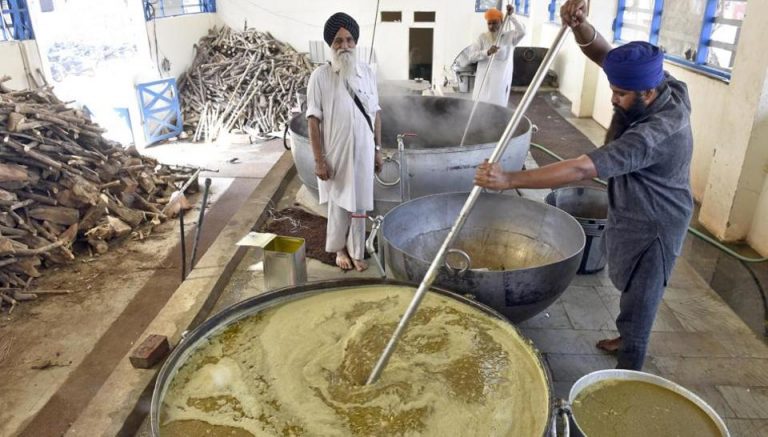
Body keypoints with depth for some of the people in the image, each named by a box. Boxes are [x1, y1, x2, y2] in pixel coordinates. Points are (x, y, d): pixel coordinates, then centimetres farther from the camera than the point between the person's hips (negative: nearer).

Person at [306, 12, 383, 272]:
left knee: (359, 205, 12)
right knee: (338, 203, 12)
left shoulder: (367, 72, 1)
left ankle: (355, 252, 30)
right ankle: (340, 249, 34)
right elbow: (314, 119, -10)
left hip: (362, 151, 3)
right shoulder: (320, 76, -10)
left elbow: (375, 113, 7)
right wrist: (319, 159, -13)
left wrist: (378, 149, 7)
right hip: (335, 153, -3)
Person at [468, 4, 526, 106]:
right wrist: (487, 52, -24)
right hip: (484, 81, 1)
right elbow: (471, 56, -8)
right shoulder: (482, 37, 3)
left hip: (501, 81, -1)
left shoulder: (509, 37, 2)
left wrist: (511, 16, -20)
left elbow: (522, 32, -19)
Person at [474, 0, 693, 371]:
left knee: (638, 300, 8)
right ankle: (627, 340, 51)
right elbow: (602, 53, -15)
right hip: (631, 214, 9)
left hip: (652, 227, -9)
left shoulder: (658, 133, -38)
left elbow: (582, 169, -46)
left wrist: (509, 180, -50)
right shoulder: (660, 85, -12)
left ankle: (628, 373, 28)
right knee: (632, 289, 27)